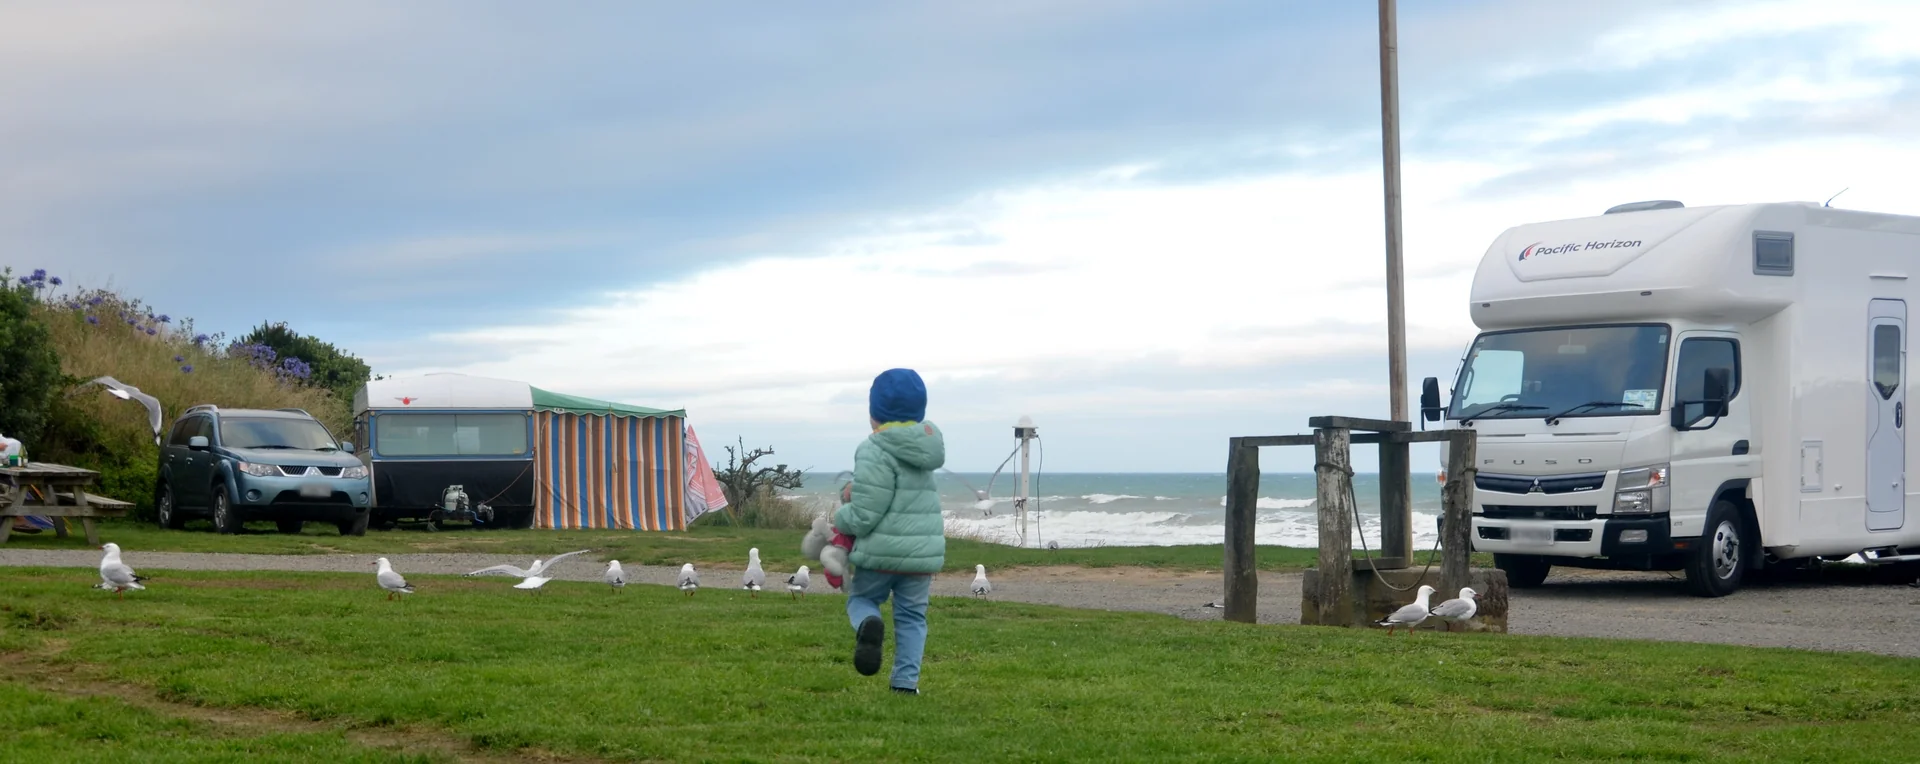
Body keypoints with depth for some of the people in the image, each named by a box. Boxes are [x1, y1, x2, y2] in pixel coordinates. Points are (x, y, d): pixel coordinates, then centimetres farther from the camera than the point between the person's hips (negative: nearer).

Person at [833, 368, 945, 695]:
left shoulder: (876, 452, -16)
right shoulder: (924, 447, 9)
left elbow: (863, 516, -18)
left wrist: (840, 516, 2)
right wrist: (858, 490, 7)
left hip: (882, 549, -5)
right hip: (923, 549, 6)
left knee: (861, 598, 15)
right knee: (912, 615, 14)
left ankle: (868, 626, -17)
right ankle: (906, 681, 8)